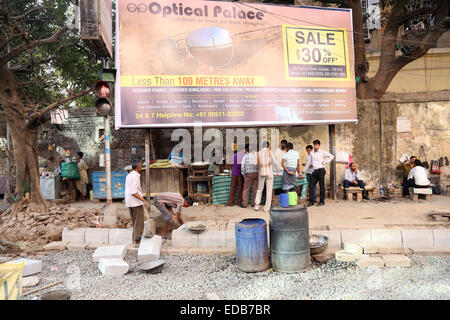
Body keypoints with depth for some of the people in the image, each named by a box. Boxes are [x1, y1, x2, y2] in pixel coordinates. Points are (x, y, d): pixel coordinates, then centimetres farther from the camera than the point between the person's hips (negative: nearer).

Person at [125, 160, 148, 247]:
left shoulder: (129, 175, 12)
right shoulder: (135, 176, -17)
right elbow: (134, 192, -23)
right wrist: (143, 200, -24)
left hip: (129, 202, 9)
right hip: (136, 202, -9)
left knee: (135, 222, 16)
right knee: (139, 223, -1)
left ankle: (135, 240, 21)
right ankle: (136, 241, 1)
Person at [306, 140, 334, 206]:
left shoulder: (322, 152, 1)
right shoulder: (312, 153, 13)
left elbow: (331, 156, -2)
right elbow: (309, 162, 19)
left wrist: (325, 162, -6)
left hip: (321, 170, -4)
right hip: (314, 171, 4)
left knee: (321, 186, 1)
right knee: (311, 186, -1)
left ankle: (322, 201, 9)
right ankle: (312, 201, 5)